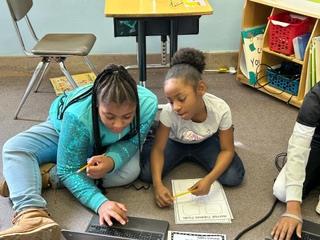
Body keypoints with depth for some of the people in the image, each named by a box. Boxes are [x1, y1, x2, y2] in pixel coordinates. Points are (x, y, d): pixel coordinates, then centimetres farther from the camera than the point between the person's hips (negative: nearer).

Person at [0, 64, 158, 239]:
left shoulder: (148, 103, -37)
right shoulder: (78, 115, -42)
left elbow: (131, 142, -22)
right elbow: (69, 170, -34)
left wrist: (111, 161, -46)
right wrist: (101, 203, -50)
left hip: (105, 144, 2)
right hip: (61, 130, -1)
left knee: (131, 171, -29)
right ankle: (31, 214, -45)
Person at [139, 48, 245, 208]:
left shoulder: (221, 109, -32)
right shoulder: (168, 112, -34)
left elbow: (227, 150, -21)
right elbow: (158, 149, -25)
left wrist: (209, 179, -38)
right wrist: (157, 184, -42)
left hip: (206, 142, 1)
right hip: (175, 142, -1)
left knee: (233, 177, -20)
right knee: (146, 173, -23)